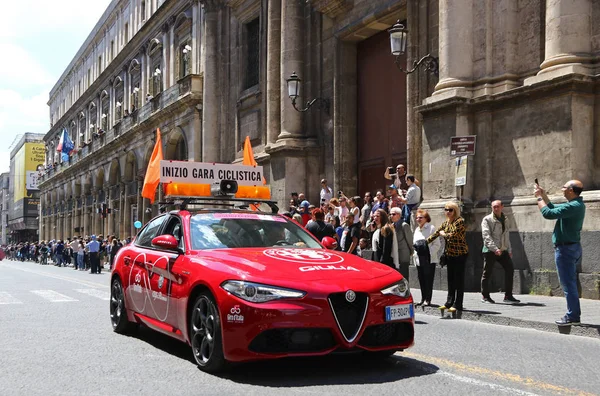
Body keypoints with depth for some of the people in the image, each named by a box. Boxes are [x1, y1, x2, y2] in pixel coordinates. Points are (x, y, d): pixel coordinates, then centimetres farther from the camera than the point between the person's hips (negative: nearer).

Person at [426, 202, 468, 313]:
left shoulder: (460, 221, -12)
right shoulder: (446, 223, 12)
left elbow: (452, 235, -21)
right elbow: (436, 233, 14)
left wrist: (443, 234, -3)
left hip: (460, 254, -8)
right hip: (450, 254, 8)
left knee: (459, 279, -4)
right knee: (450, 278, 12)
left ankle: (457, 304, -1)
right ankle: (449, 302, 19)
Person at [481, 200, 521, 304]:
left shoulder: (505, 219, 17)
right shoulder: (487, 220, -4)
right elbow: (486, 236, -14)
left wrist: (509, 250, 19)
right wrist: (495, 248, -24)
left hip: (503, 250, 6)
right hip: (490, 251, -6)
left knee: (509, 269, -3)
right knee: (487, 272, 0)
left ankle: (508, 296, 4)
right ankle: (485, 296, 11)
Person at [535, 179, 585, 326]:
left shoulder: (574, 206, -21)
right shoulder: (576, 205, 12)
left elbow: (548, 213, -25)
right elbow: (553, 207, 25)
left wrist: (539, 197, -12)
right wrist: (543, 194, 19)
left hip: (565, 248, -10)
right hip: (573, 247, 10)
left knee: (568, 283, -6)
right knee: (570, 283, 15)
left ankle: (572, 316, -3)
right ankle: (574, 314, 20)